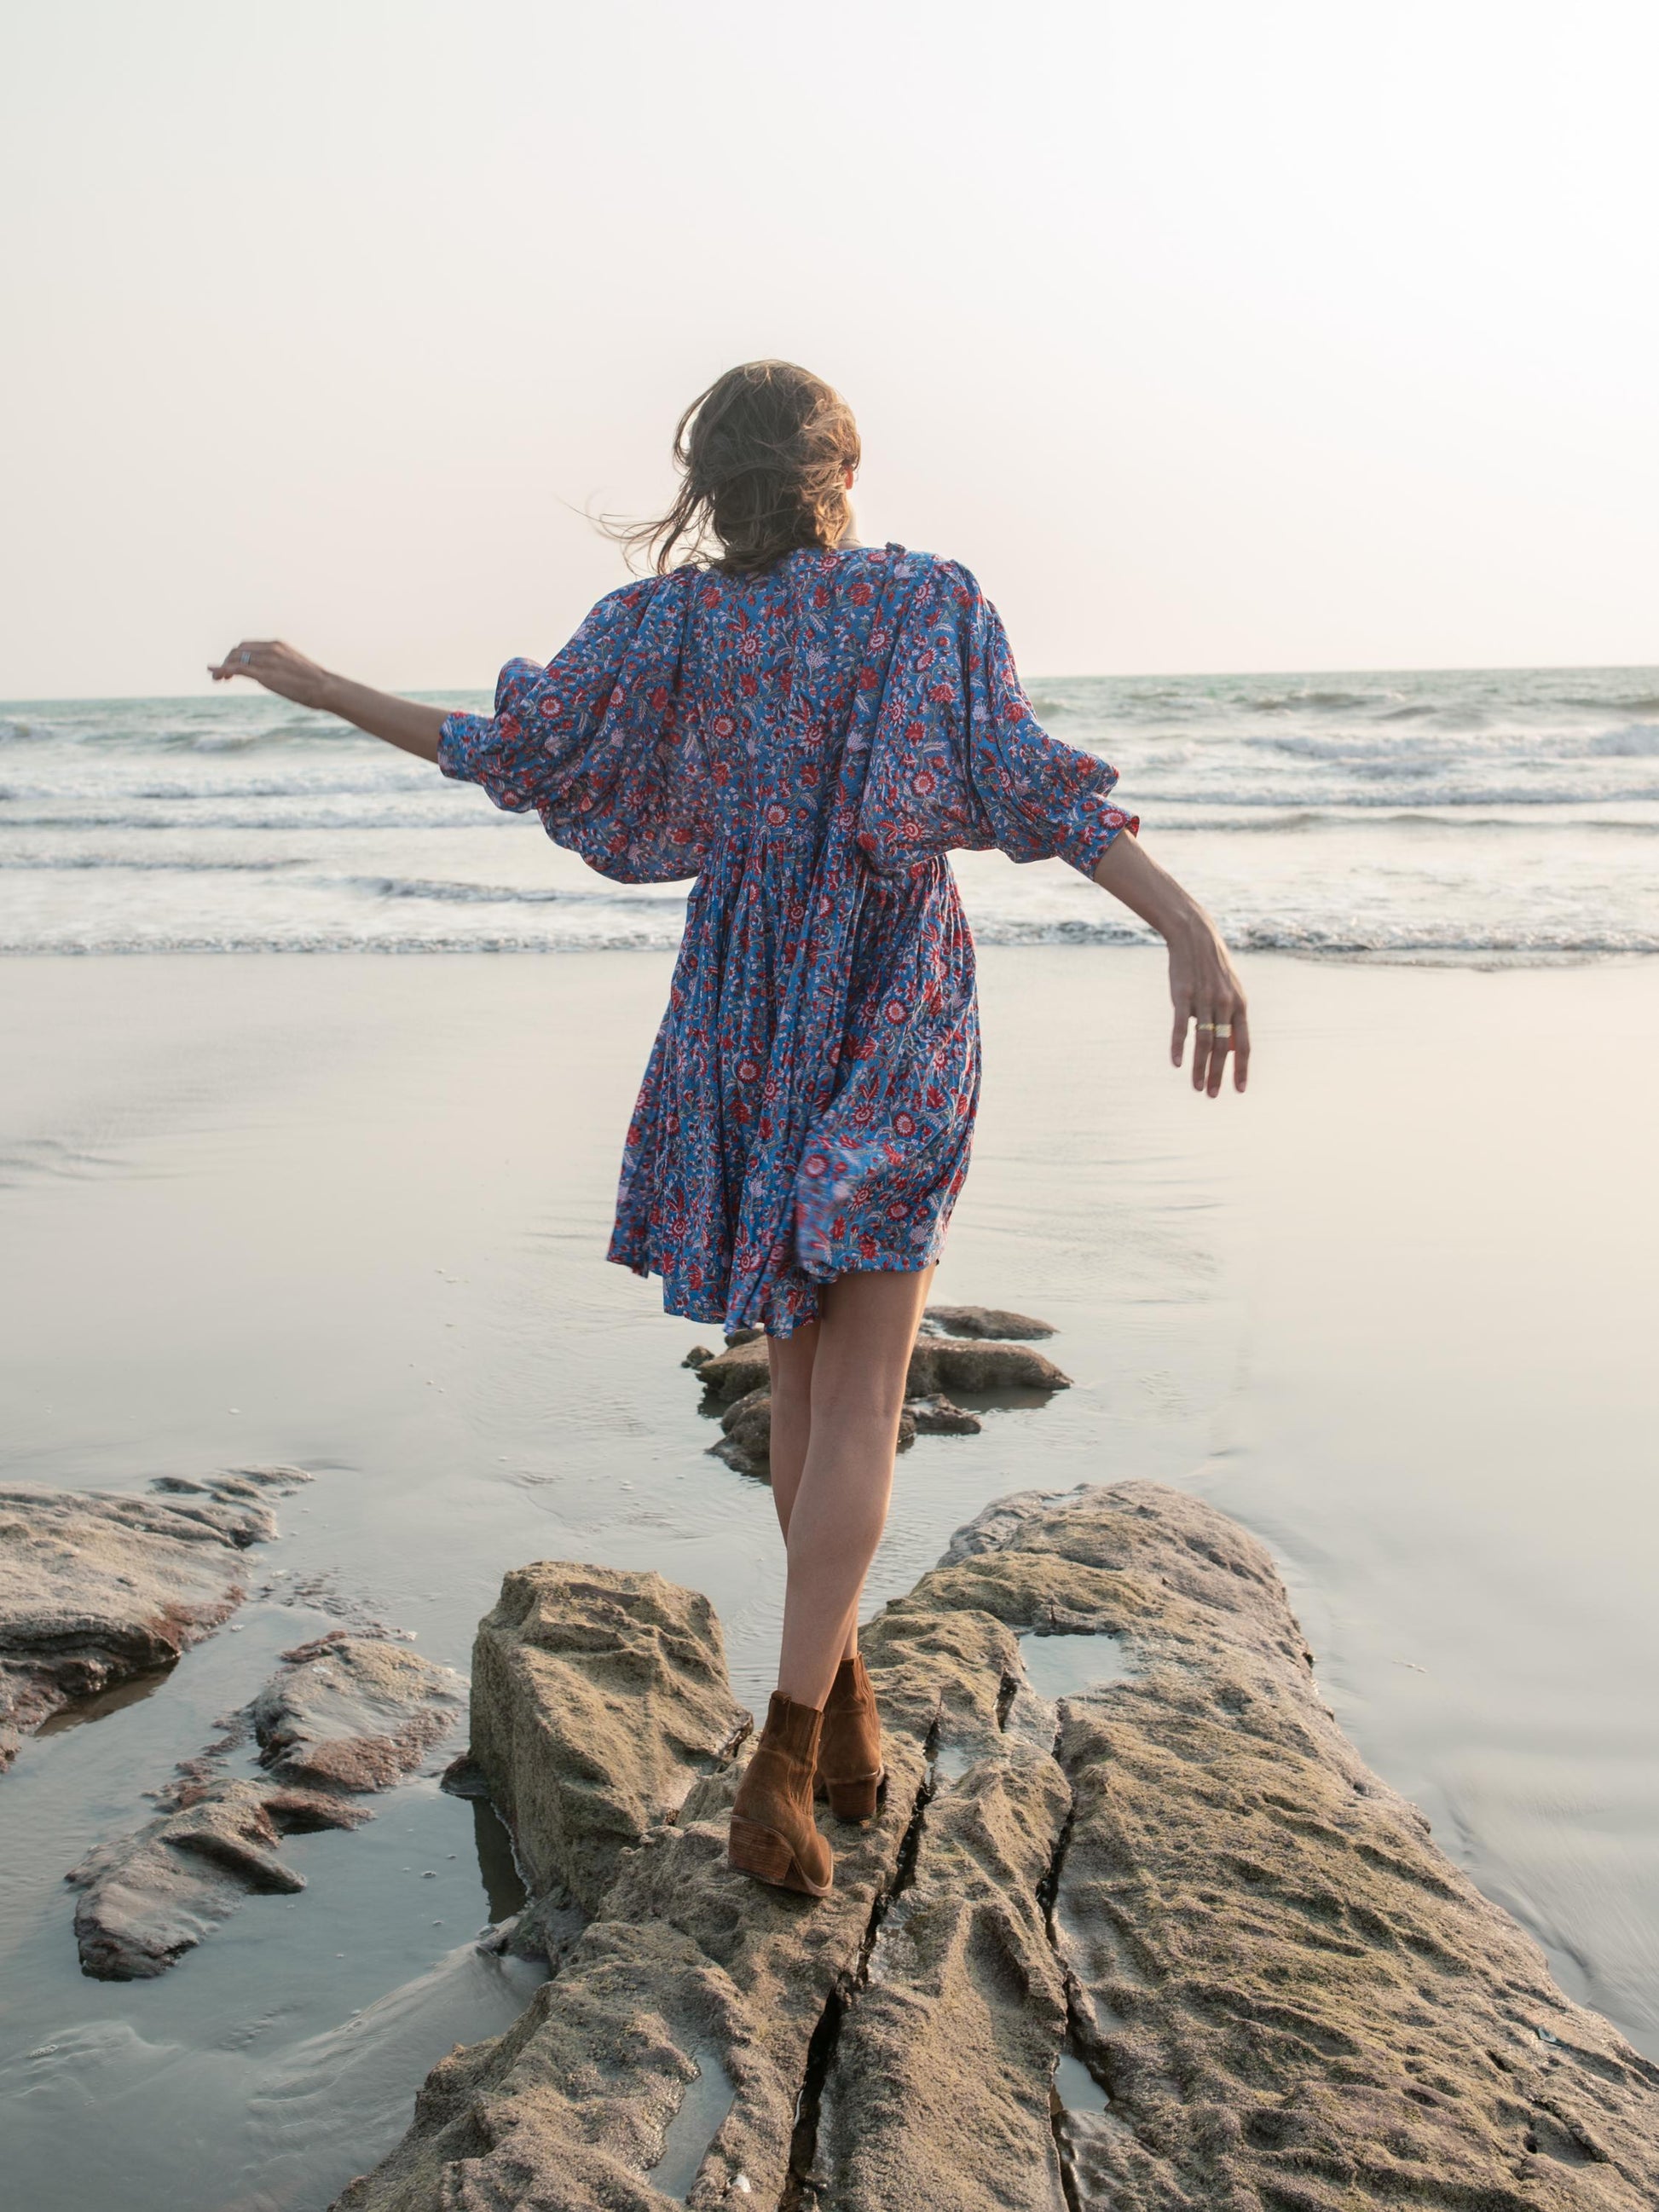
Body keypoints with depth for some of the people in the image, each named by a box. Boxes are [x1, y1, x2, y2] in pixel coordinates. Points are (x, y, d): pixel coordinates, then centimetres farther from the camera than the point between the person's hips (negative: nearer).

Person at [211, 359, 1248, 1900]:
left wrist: (311, 683, 16)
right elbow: (1023, 782, -20)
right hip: (896, 1032, -3)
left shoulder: (671, 619, 1)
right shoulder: (927, 600, -5)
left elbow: (509, 751, 2)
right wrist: (1189, 926, -30)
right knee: (859, 1399, -1)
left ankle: (841, 1709, 26)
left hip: (743, 1026, 3)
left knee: (805, 1365, 17)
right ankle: (783, 1766, -9)